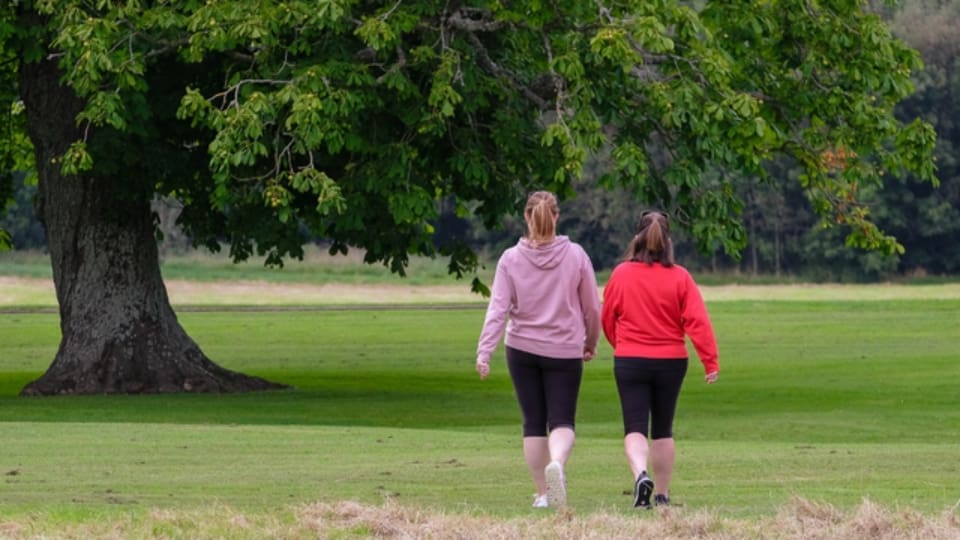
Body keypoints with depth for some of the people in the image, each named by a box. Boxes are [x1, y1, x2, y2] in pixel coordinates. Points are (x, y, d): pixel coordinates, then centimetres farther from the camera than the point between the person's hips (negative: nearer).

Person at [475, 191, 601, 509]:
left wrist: (484, 352, -12)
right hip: (565, 351, -1)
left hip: (521, 350, 1)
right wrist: (591, 343, 18)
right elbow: (592, 307, 2)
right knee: (562, 421, 2)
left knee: (533, 423, 11)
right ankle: (557, 463, -30)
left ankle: (542, 493, 13)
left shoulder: (511, 259, -5)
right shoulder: (575, 256, -5)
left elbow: (498, 309, -10)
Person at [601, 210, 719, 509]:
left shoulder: (621, 274, -5)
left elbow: (607, 319, 6)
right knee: (662, 430, 15)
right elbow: (698, 321, -11)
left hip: (630, 361, -1)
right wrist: (711, 361, -8)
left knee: (635, 428, -1)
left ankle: (641, 474, -29)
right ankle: (662, 494, 20)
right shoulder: (680, 277, -6)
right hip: (671, 361, 1)